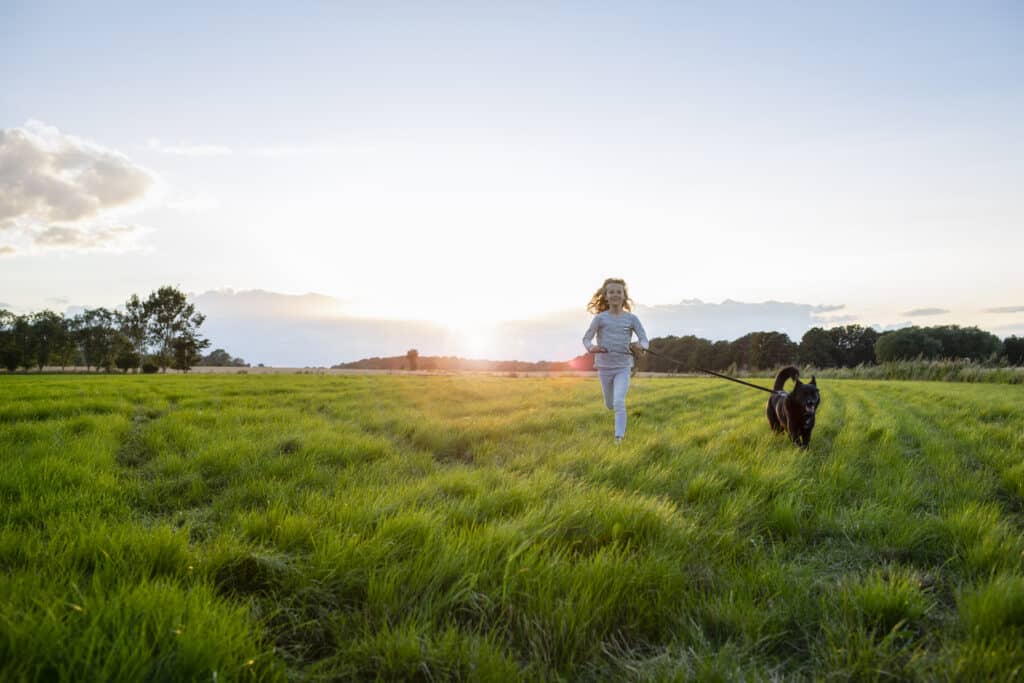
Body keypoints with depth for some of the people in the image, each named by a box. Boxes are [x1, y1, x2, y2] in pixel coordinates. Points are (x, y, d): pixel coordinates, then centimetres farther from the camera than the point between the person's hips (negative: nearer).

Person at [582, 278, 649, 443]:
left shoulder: (631, 318, -5)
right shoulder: (600, 318, -5)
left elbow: (644, 340, -5)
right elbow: (586, 338, -3)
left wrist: (640, 347, -30)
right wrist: (591, 348, -26)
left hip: (623, 368, -1)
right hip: (604, 367, 2)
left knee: (619, 403, -18)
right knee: (610, 405, 17)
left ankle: (619, 437, -11)